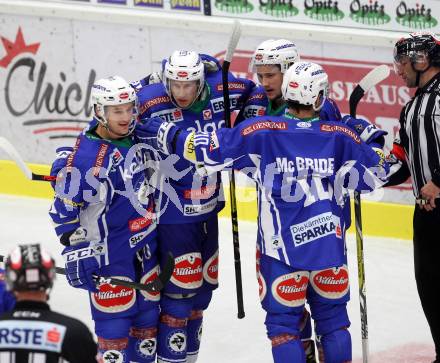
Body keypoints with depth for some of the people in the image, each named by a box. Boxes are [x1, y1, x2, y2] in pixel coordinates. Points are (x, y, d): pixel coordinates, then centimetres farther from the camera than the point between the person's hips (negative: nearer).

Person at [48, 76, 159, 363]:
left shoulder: (135, 140, 0)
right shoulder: (82, 158, -21)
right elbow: (65, 212, -16)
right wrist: (76, 254, -15)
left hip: (145, 245, 7)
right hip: (109, 251, -7)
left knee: (148, 313, 15)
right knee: (115, 319, -4)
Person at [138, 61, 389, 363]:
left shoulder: (261, 131, -10)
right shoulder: (342, 136, -4)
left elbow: (210, 150, -8)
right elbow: (376, 173, 6)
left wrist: (167, 135, 4)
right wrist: (371, 137, 23)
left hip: (283, 251, -2)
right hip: (331, 248, 2)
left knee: (283, 322, 7)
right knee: (333, 320, 15)